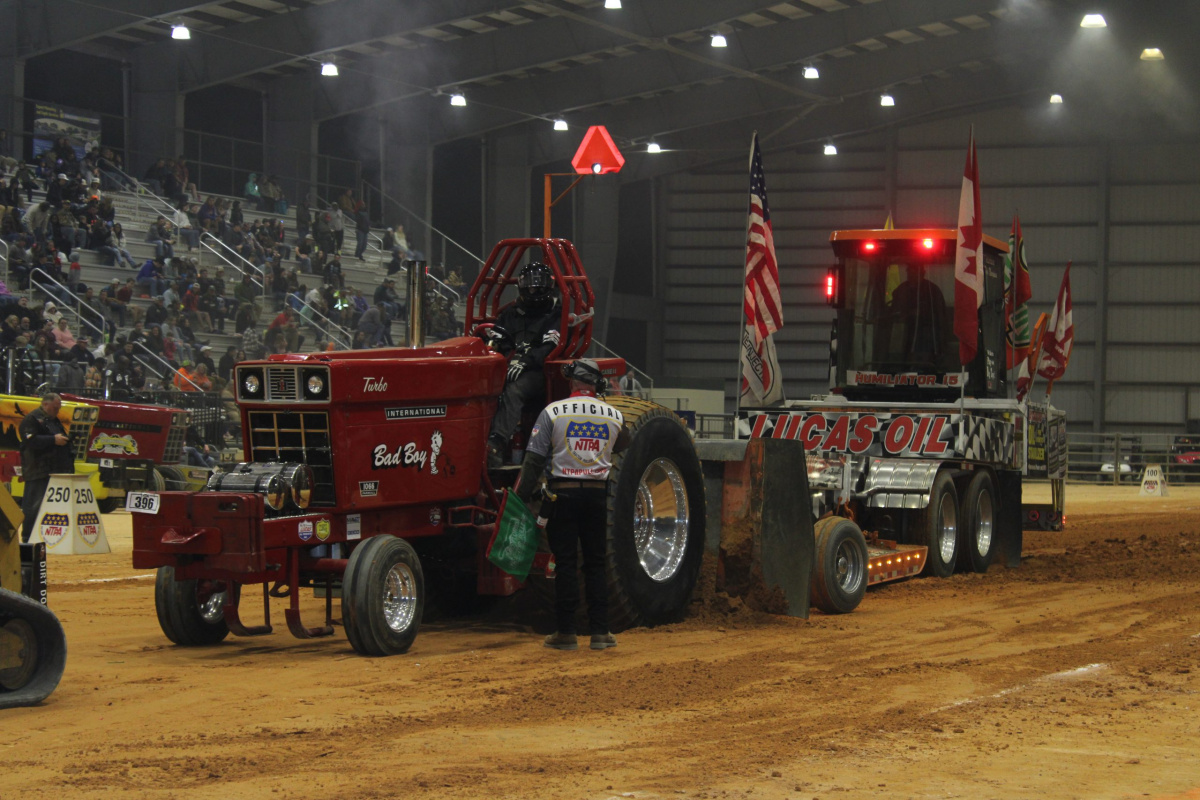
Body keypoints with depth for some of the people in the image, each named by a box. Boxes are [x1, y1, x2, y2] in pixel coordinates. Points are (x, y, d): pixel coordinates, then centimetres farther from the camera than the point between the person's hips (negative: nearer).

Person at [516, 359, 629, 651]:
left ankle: (566, 632, 2)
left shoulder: (553, 413, -5)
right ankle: (600, 632, 9)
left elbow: (534, 460, -8)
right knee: (595, 563, 9)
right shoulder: (614, 416, 4)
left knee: (566, 563, 1)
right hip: (596, 493, 2)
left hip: (563, 493, -2)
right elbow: (622, 447, 25)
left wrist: (521, 497, -3)